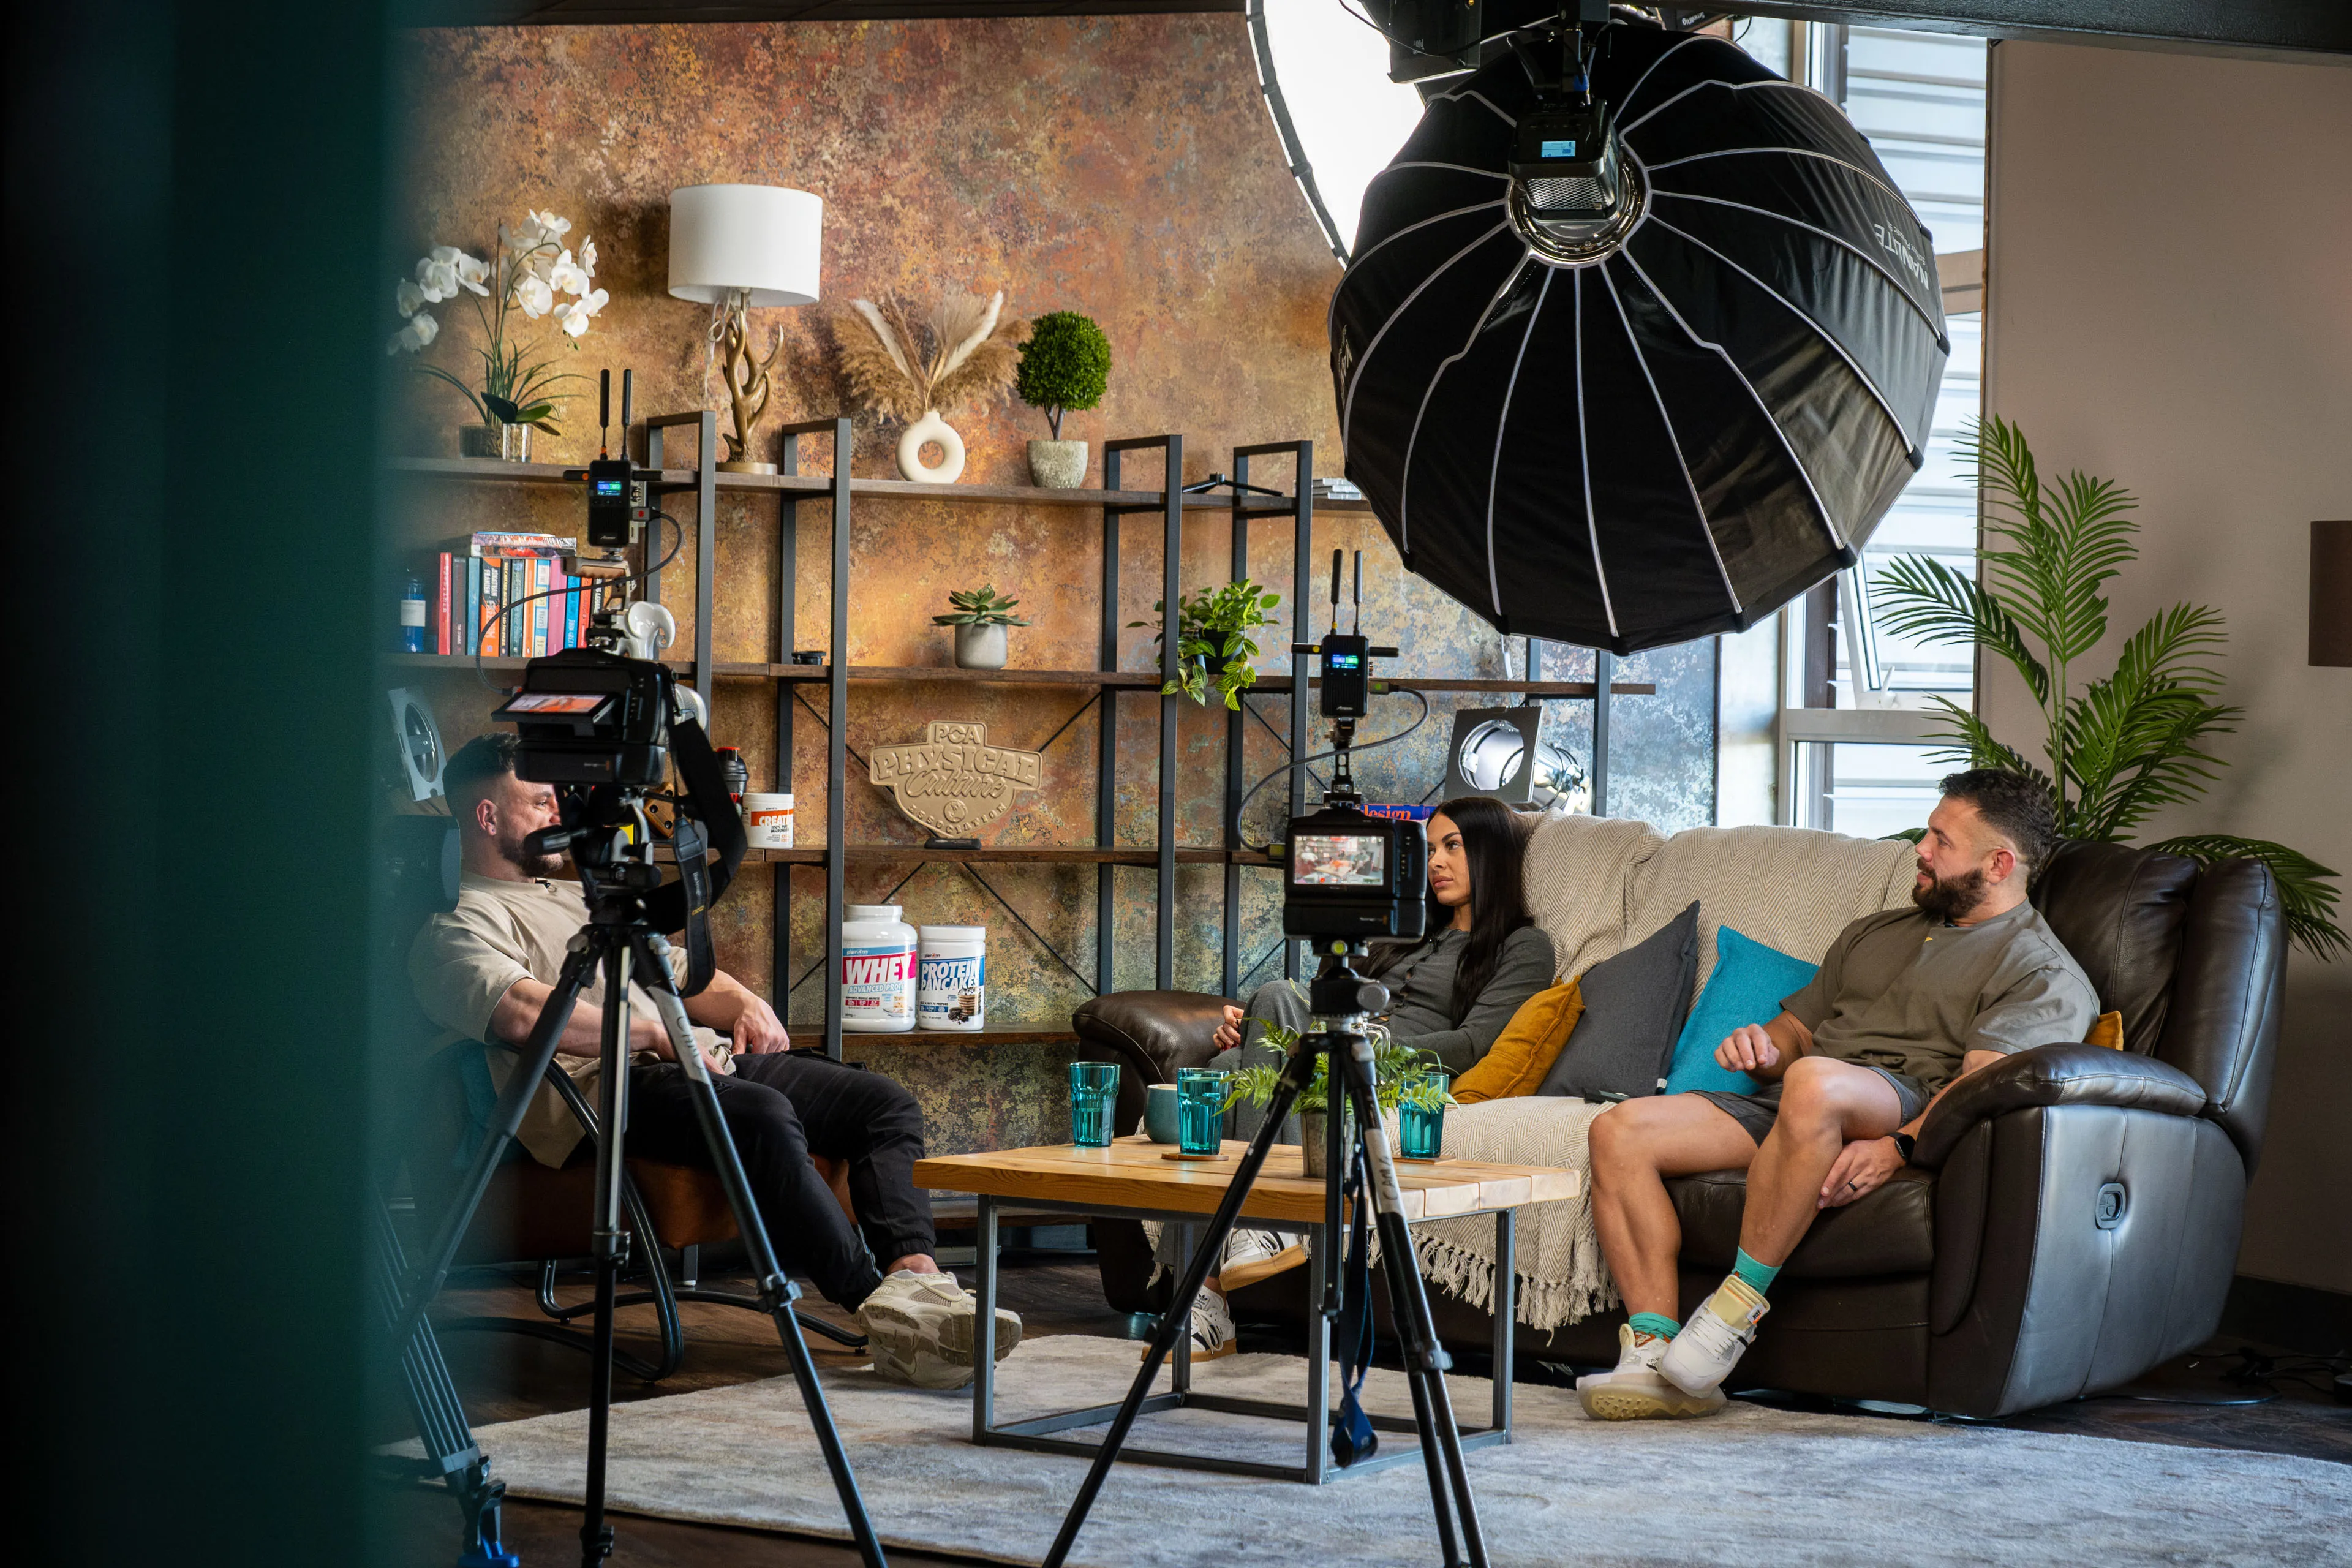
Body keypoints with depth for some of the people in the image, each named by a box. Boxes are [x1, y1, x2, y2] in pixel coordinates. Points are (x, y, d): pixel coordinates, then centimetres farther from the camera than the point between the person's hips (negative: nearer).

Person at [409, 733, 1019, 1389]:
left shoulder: (582, 896, 34)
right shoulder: (459, 926, 4)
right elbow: (523, 1012, -16)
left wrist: (744, 1002, 12)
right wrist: (654, 1033, -17)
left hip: (705, 1060, 9)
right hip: (601, 1088, -9)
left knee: (886, 1103, -9)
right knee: (765, 1117, -37)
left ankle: (913, 1275, -32)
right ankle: (874, 1305, -38)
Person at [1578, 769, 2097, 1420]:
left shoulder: (2042, 969, 7)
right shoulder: (1872, 933, 32)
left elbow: (1984, 1079, -10)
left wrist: (1898, 1147, -28)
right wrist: (1764, 1047, 5)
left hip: (1907, 1107, -7)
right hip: (1789, 1103, 7)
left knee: (1815, 1083, -43)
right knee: (1620, 1130, -17)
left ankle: (1737, 1306, -34)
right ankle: (1655, 1352, -27)